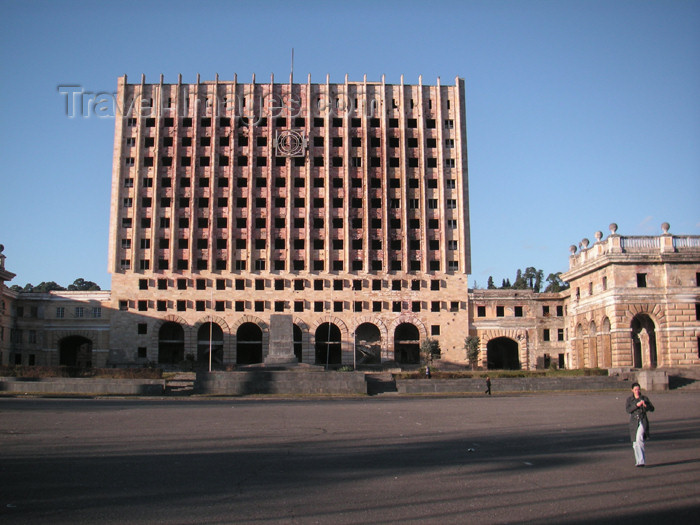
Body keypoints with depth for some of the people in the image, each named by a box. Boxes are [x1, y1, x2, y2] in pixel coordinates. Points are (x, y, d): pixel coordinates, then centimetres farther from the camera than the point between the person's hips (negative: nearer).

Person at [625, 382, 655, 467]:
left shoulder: (644, 398, 4)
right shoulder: (629, 399, 5)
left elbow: (652, 409, 0)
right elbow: (628, 410, -8)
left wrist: (646, 405, -19)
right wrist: (637, 405, -20)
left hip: (643, 421, -2)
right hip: (634, 422, 2)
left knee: (639, 438, -23)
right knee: (635, 444, 5)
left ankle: (641, 461, -21)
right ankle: (639, 461, 18)